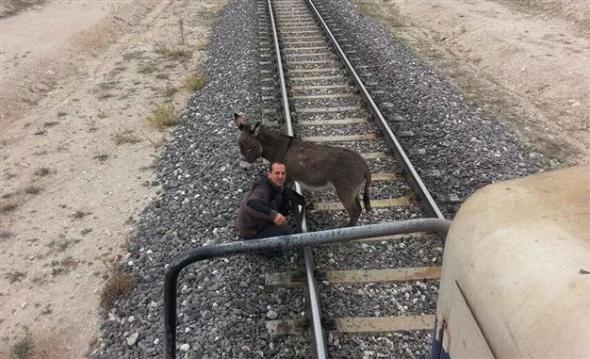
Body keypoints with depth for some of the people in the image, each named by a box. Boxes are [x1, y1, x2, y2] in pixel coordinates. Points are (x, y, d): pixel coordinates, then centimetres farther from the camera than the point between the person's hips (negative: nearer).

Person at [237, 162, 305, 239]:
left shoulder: (277, 186, -1)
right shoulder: (263, 189, -28)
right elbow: (252, 205, -49)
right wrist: (273, 215, -59)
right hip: (252, 232, -9)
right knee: (288, 230, -22)